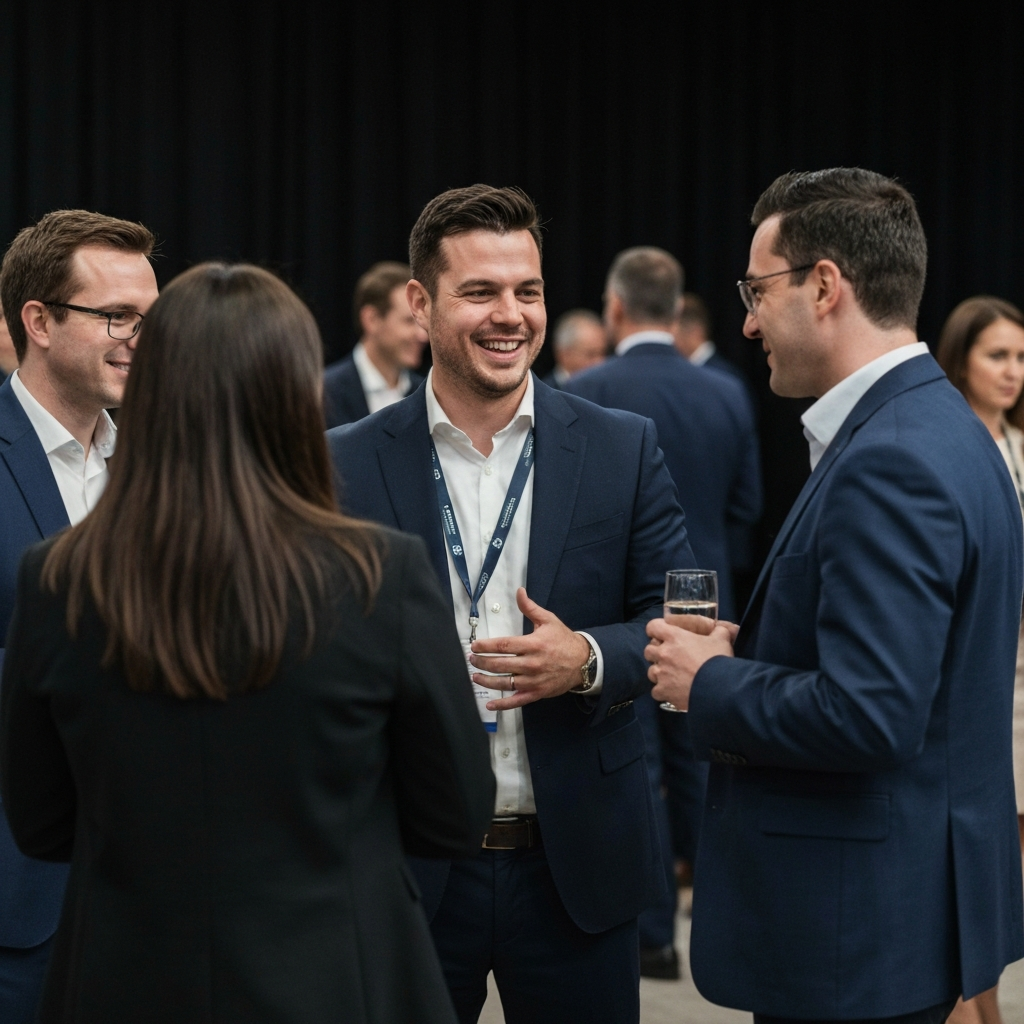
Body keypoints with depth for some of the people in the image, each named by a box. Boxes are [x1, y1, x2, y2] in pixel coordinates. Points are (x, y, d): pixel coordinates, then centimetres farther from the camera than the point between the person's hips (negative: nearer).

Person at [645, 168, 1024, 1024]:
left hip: (861, 921, -10)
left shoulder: (890, 464, -21)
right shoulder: (934, 426, 11)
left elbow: (868, 716, -27)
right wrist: (747, 653, 5)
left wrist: (710, 683, -12)